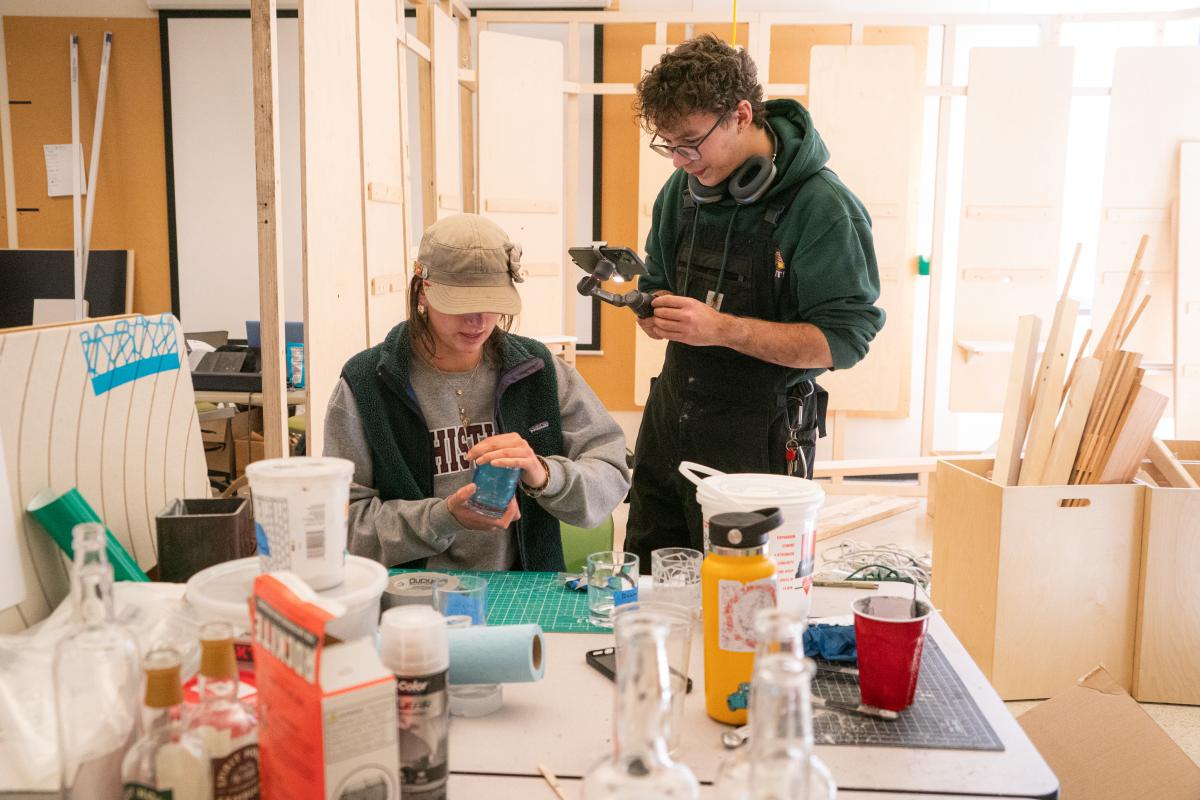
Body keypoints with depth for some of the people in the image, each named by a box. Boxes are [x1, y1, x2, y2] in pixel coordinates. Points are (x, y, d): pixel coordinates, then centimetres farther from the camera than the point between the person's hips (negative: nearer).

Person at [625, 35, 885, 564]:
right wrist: (648, 309, -8)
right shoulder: (683, 188, 4)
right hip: (670, 416, 6)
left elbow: (844, 340, -18)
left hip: (760, 438, -6)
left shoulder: (823, 208, -16)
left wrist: (721, 328, -26)